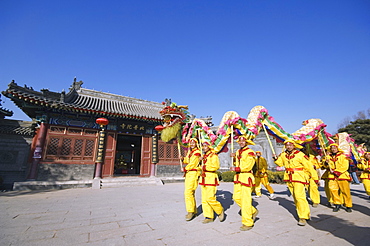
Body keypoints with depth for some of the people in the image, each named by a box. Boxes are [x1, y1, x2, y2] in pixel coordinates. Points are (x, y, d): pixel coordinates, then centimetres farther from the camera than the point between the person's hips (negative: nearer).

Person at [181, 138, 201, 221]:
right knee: (190, 193, 14)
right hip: (188, 174, 9)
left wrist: (185, 169, -9)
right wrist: (183, 159, 3)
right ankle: (194, 211, 26)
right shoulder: (189, 152, 16)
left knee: (188, 192, -12)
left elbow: (193, 164, -17)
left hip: (194, 174, -9)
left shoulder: (197, 152, -11)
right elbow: (187, 161, 24)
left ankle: (191, 211, 1)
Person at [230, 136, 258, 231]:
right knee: (236, 197, 11)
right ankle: (253, 211, 31)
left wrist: (236, 169, -16)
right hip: (238, 177, 8)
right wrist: (234, 158, 5)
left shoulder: (250, 153, -10)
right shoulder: (238, 152, 14)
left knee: (245, 200, -4)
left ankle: (247, 223, 11)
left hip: (246, 177, -8)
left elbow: (248, 166, -19)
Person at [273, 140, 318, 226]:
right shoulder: (283, 155, 3)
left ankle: (303, 217, -1)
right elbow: (280, 163, 20)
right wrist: (276, 159, 1)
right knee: (295, 197, 14)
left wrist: (315, 178, -3)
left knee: (299, 196, -13)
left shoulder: (300, 155, -13)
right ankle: (306, 213, 32)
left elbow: (309, 167, -7)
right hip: (289, 179, 6)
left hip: (299, 178, -6)